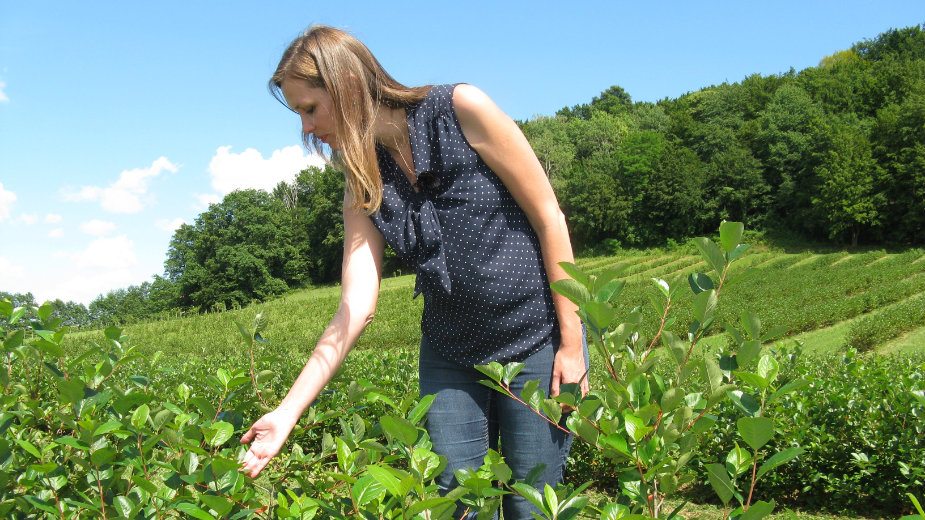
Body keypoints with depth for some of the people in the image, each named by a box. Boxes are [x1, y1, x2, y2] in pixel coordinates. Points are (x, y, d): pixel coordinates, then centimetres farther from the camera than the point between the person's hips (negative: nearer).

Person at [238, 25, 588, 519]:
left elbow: (549, 218, -12)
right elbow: (356, 307, -10)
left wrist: (573, 344, -12)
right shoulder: (363, 186, 0)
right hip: (450, 358, 4)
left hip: (537, 343, -4)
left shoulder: (461, 109, -14)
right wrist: (288, 411, -18)